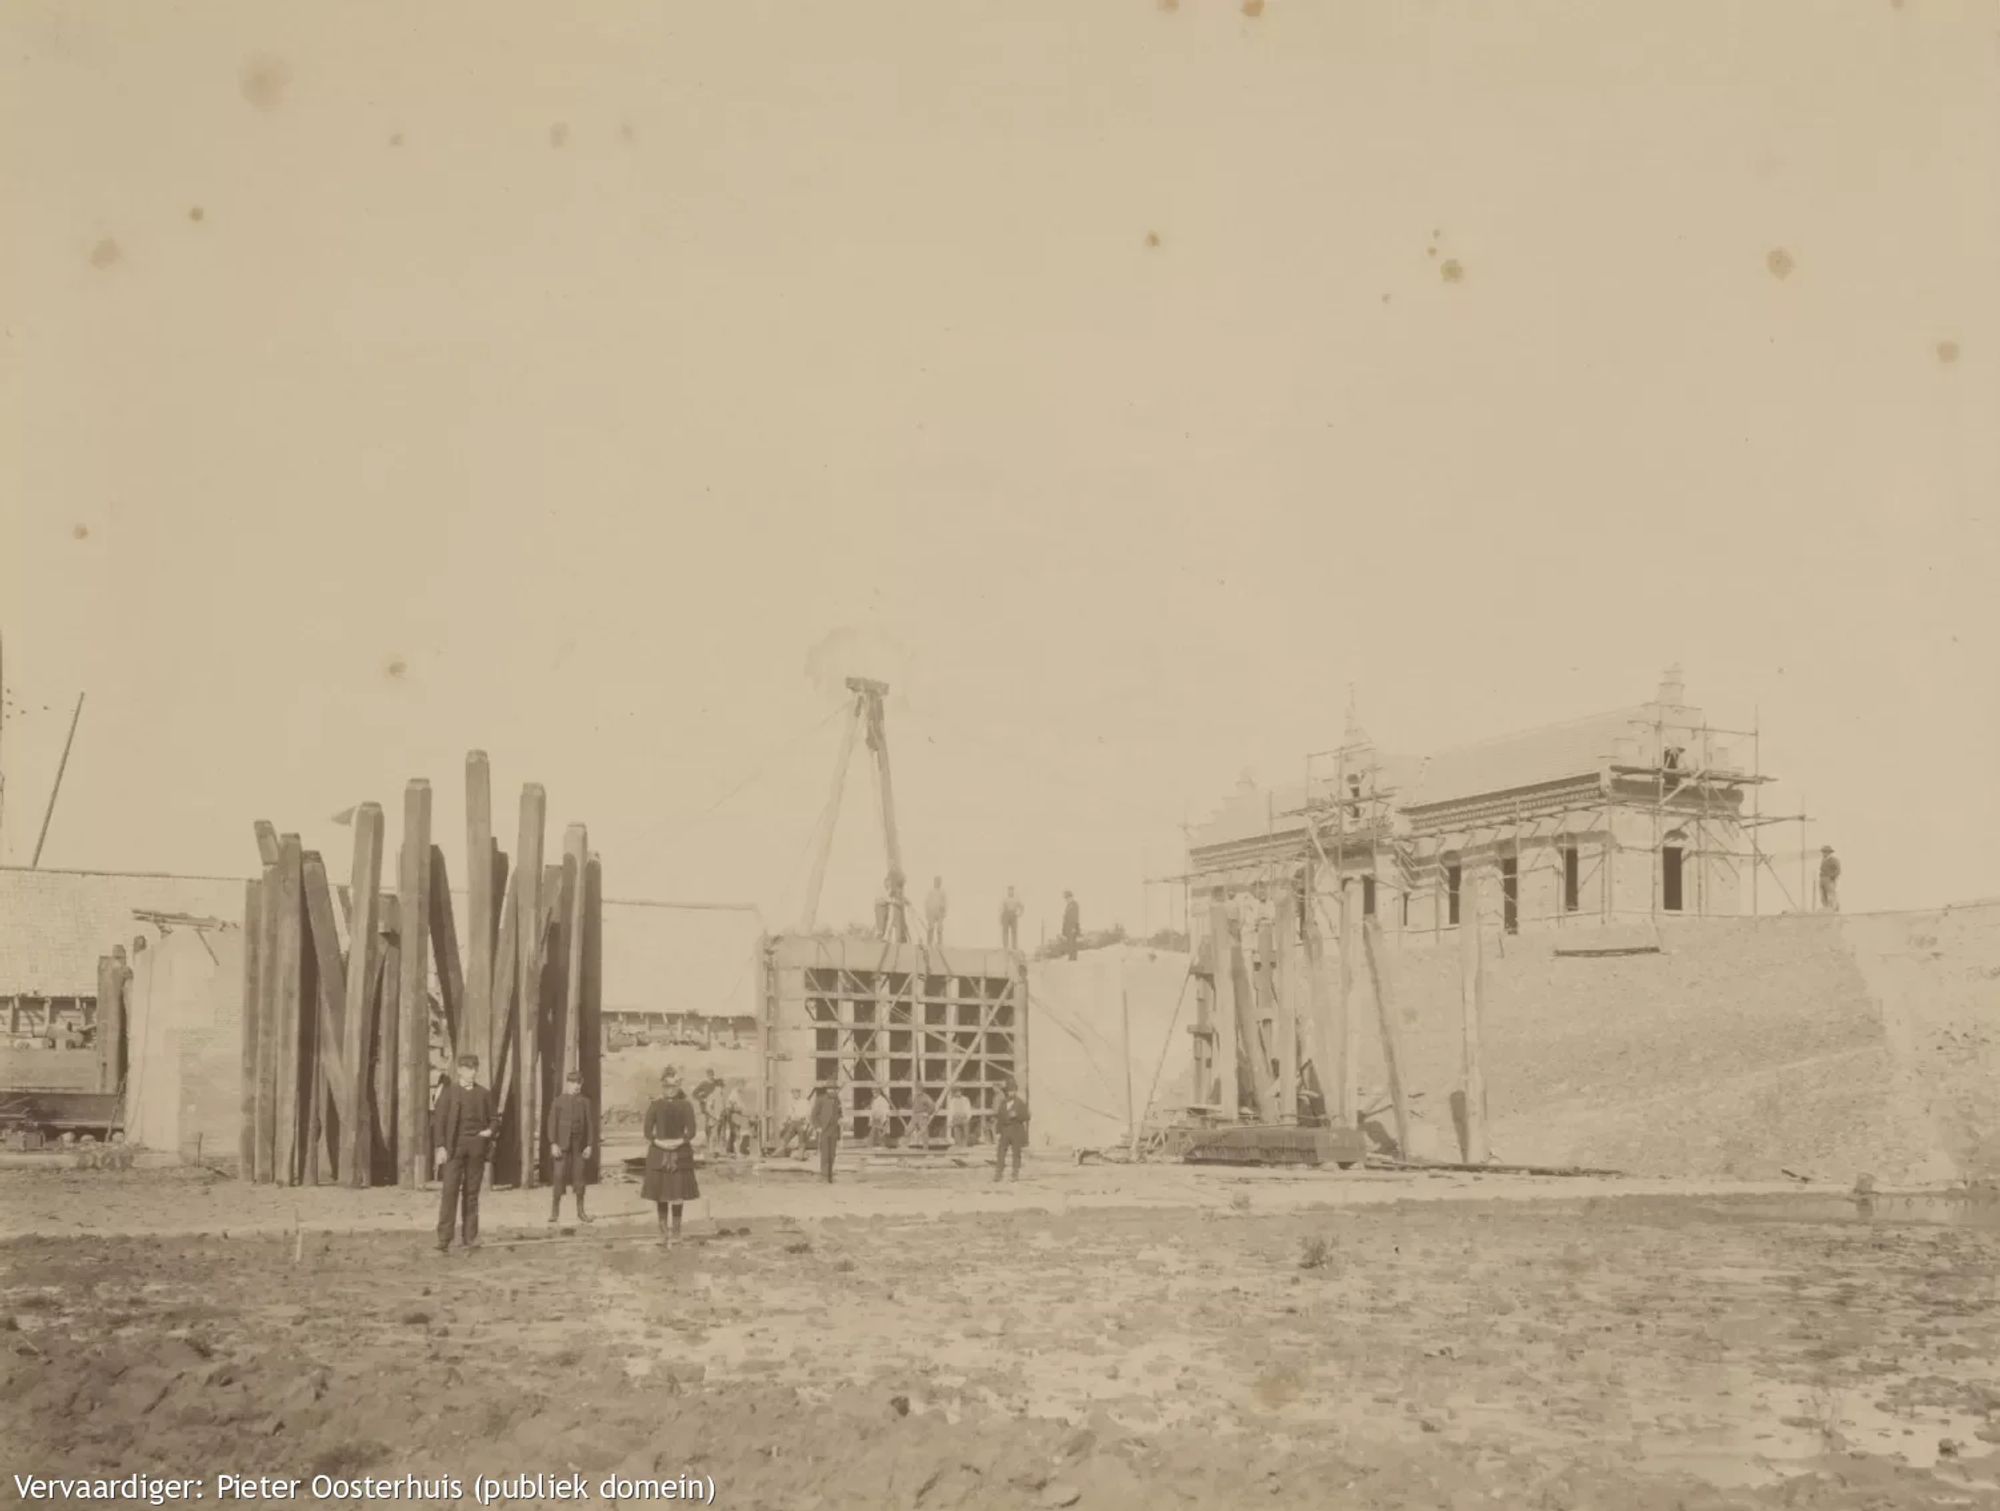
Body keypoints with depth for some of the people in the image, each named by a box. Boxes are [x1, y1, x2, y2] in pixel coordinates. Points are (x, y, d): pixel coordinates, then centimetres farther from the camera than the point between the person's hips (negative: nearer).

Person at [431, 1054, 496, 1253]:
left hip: (477, 1148, 3)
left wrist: (490, 1130, -4)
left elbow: (494, 1118, 18)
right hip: (454, 1147, -3)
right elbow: (438, 1120, 0)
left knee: (472, 1192, 6)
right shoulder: (448, 1092, 4)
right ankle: (444, 1239, -11)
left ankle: (469, 1236, 12)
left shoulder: (484, 1094, 12)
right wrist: (440, 1146, -9)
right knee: (449, 1190, -10)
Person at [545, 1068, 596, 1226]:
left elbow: (590, 1124, 6)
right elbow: (552, 1123, 0)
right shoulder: (558, 1102, 3)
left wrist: (590, 1145, -1)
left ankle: (580, 1211, 16)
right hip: (562, 1144, -2)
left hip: (579, 1145, 2)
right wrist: (553, 1144, -8)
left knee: (580, 1177, 5)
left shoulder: (585, 1102, 7)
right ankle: (554, 1211, 3)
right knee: (558, 1177, -6)